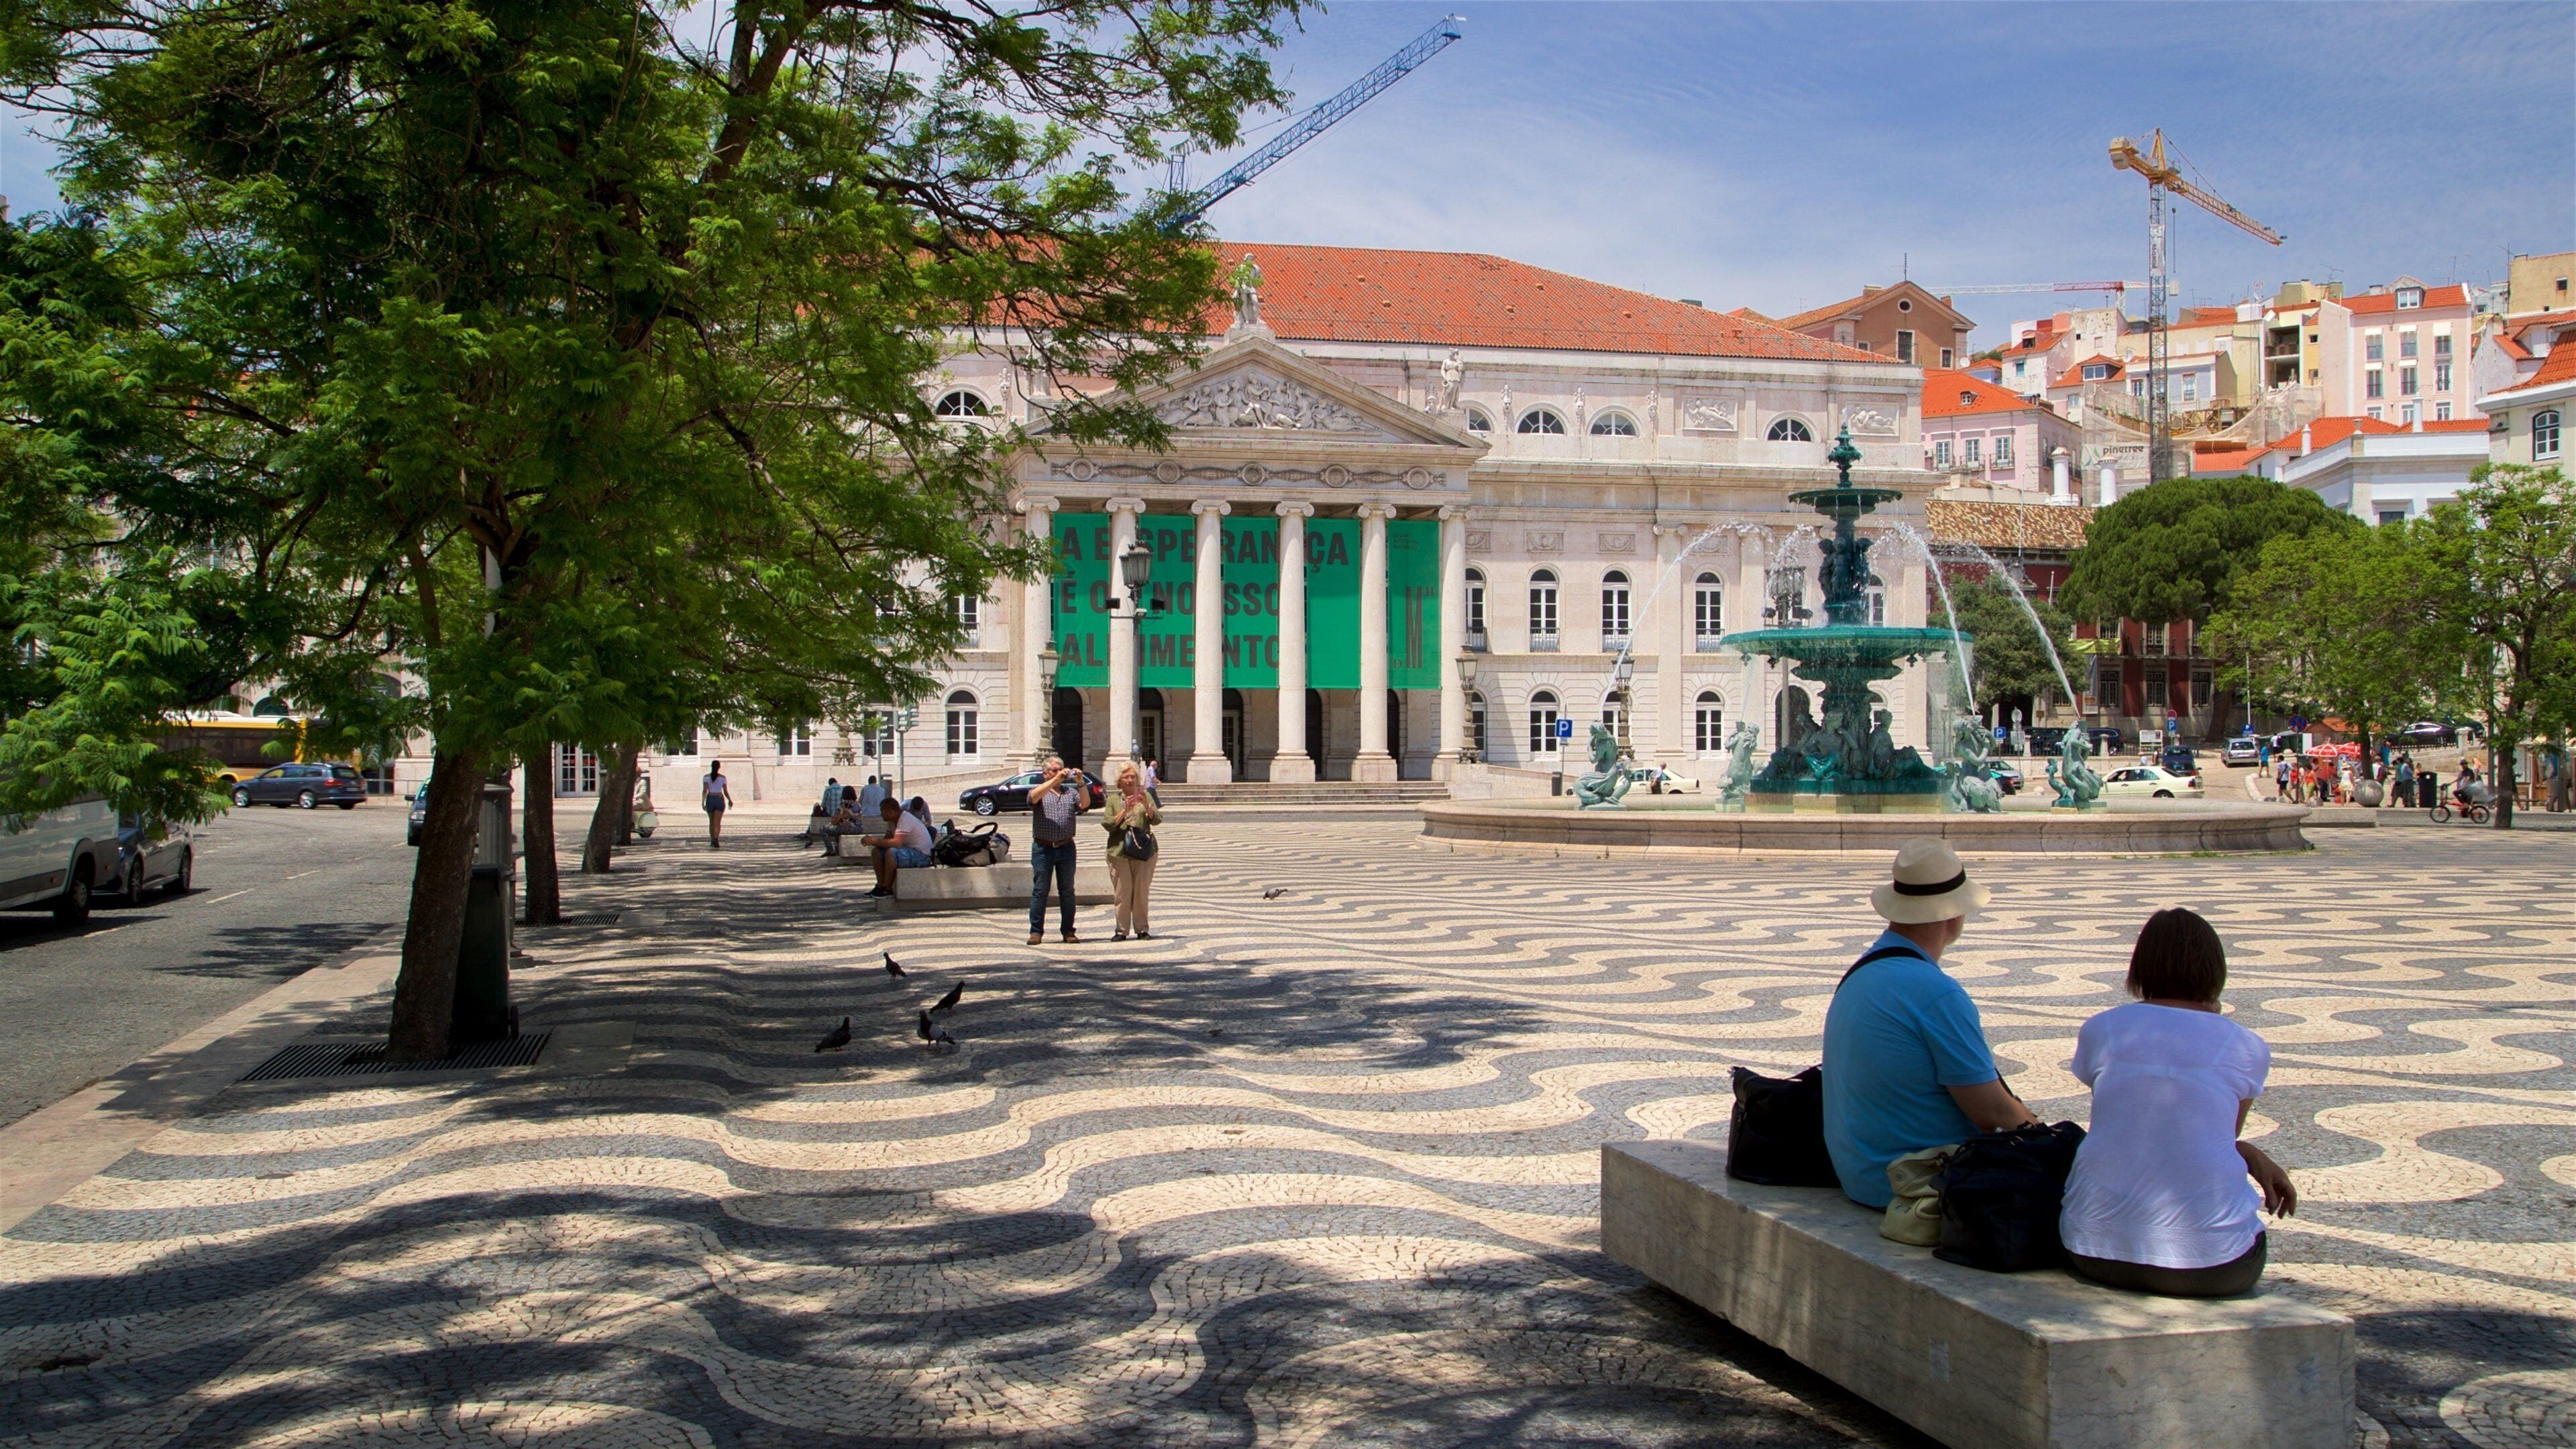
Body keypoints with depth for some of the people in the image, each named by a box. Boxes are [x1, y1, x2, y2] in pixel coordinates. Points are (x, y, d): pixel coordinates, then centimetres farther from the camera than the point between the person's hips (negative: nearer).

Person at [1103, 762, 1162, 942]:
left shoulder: (1146, 796, 11)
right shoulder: (1113, 801, 10)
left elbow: (1157, 820, 0)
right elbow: (1108, 824, -2)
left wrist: (1147, 805, -17)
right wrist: (1125, 810, -14)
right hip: (1119, 851, 0)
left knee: (1142, 891, 1)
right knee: (1122, 893, -3)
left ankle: (1143, 929, 8)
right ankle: (1121, 930, 3)